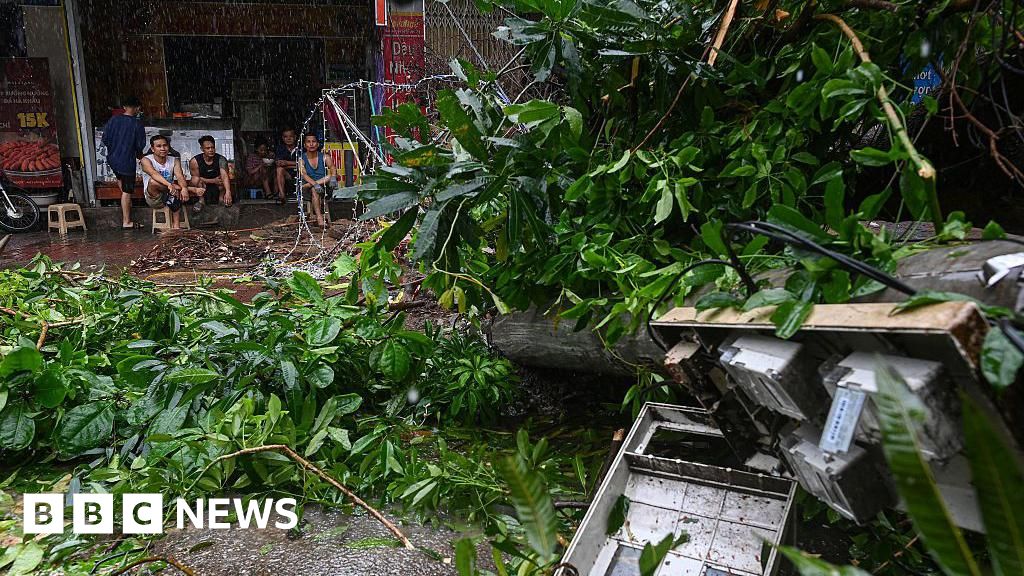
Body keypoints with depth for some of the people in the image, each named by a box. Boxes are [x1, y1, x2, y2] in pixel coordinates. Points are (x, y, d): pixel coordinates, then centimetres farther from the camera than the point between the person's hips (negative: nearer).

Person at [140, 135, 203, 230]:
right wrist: (169, 185, -51)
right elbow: (154, 174, -30)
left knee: (176, 195, -31)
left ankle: (175, 226, -30)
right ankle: (191, 189, -30)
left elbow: (180, 177, -15)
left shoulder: (174, 161, 4)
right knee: (153, 181, -34)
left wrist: (184, 188, -41)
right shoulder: (146, 160, -7)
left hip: (168, 196, 4)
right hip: (154, 199, -4)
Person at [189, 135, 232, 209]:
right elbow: (196, 178, -12)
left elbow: (224, 175, -34)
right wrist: (213, 181, -22)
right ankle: (201, 200, -9)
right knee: (196, 180, -29)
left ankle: (221, 198, -8)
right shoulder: (195, 161, -18)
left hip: (218, 188, 0)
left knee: (223, 177, -27)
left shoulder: (221, 159, -20)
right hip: (203, 187, 0)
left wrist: (228, 192, -50)